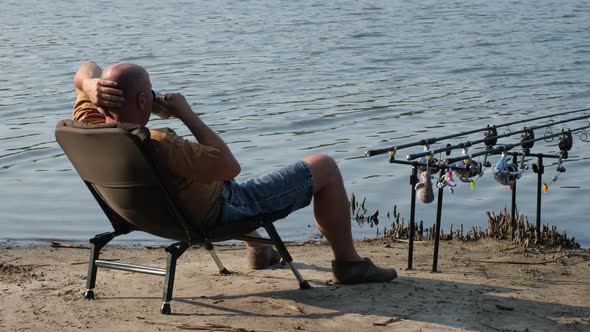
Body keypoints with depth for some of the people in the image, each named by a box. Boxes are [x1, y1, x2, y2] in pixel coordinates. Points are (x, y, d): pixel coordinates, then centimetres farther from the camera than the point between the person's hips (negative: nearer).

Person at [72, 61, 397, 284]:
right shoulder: (157, 145, -42)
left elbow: (86, 70, -2)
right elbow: (230, 165, -35)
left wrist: (91, 84, -26)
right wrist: (187, 114, -28)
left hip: (167, 215, 9)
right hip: (221, 213, -8)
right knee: (324, 167, 2)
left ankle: (257, 248, 48)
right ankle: (348, 262, 16)